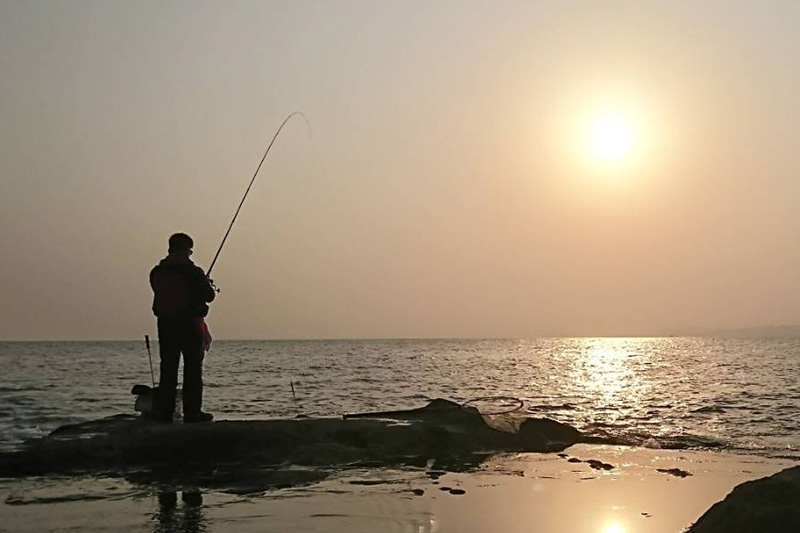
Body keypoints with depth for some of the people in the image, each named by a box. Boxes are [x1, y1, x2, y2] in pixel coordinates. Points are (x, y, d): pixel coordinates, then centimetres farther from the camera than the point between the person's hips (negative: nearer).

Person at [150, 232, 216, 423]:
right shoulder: (192, 272, -12)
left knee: (168, 369, 10)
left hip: (165, 325, 5)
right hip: (190, 325, -5)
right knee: (193, 370, 2)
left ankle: (164, 411, 9)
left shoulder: (156, 273, 4)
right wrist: (207, 284, 14)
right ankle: (192, 413, 2)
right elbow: (209, 296, -8)